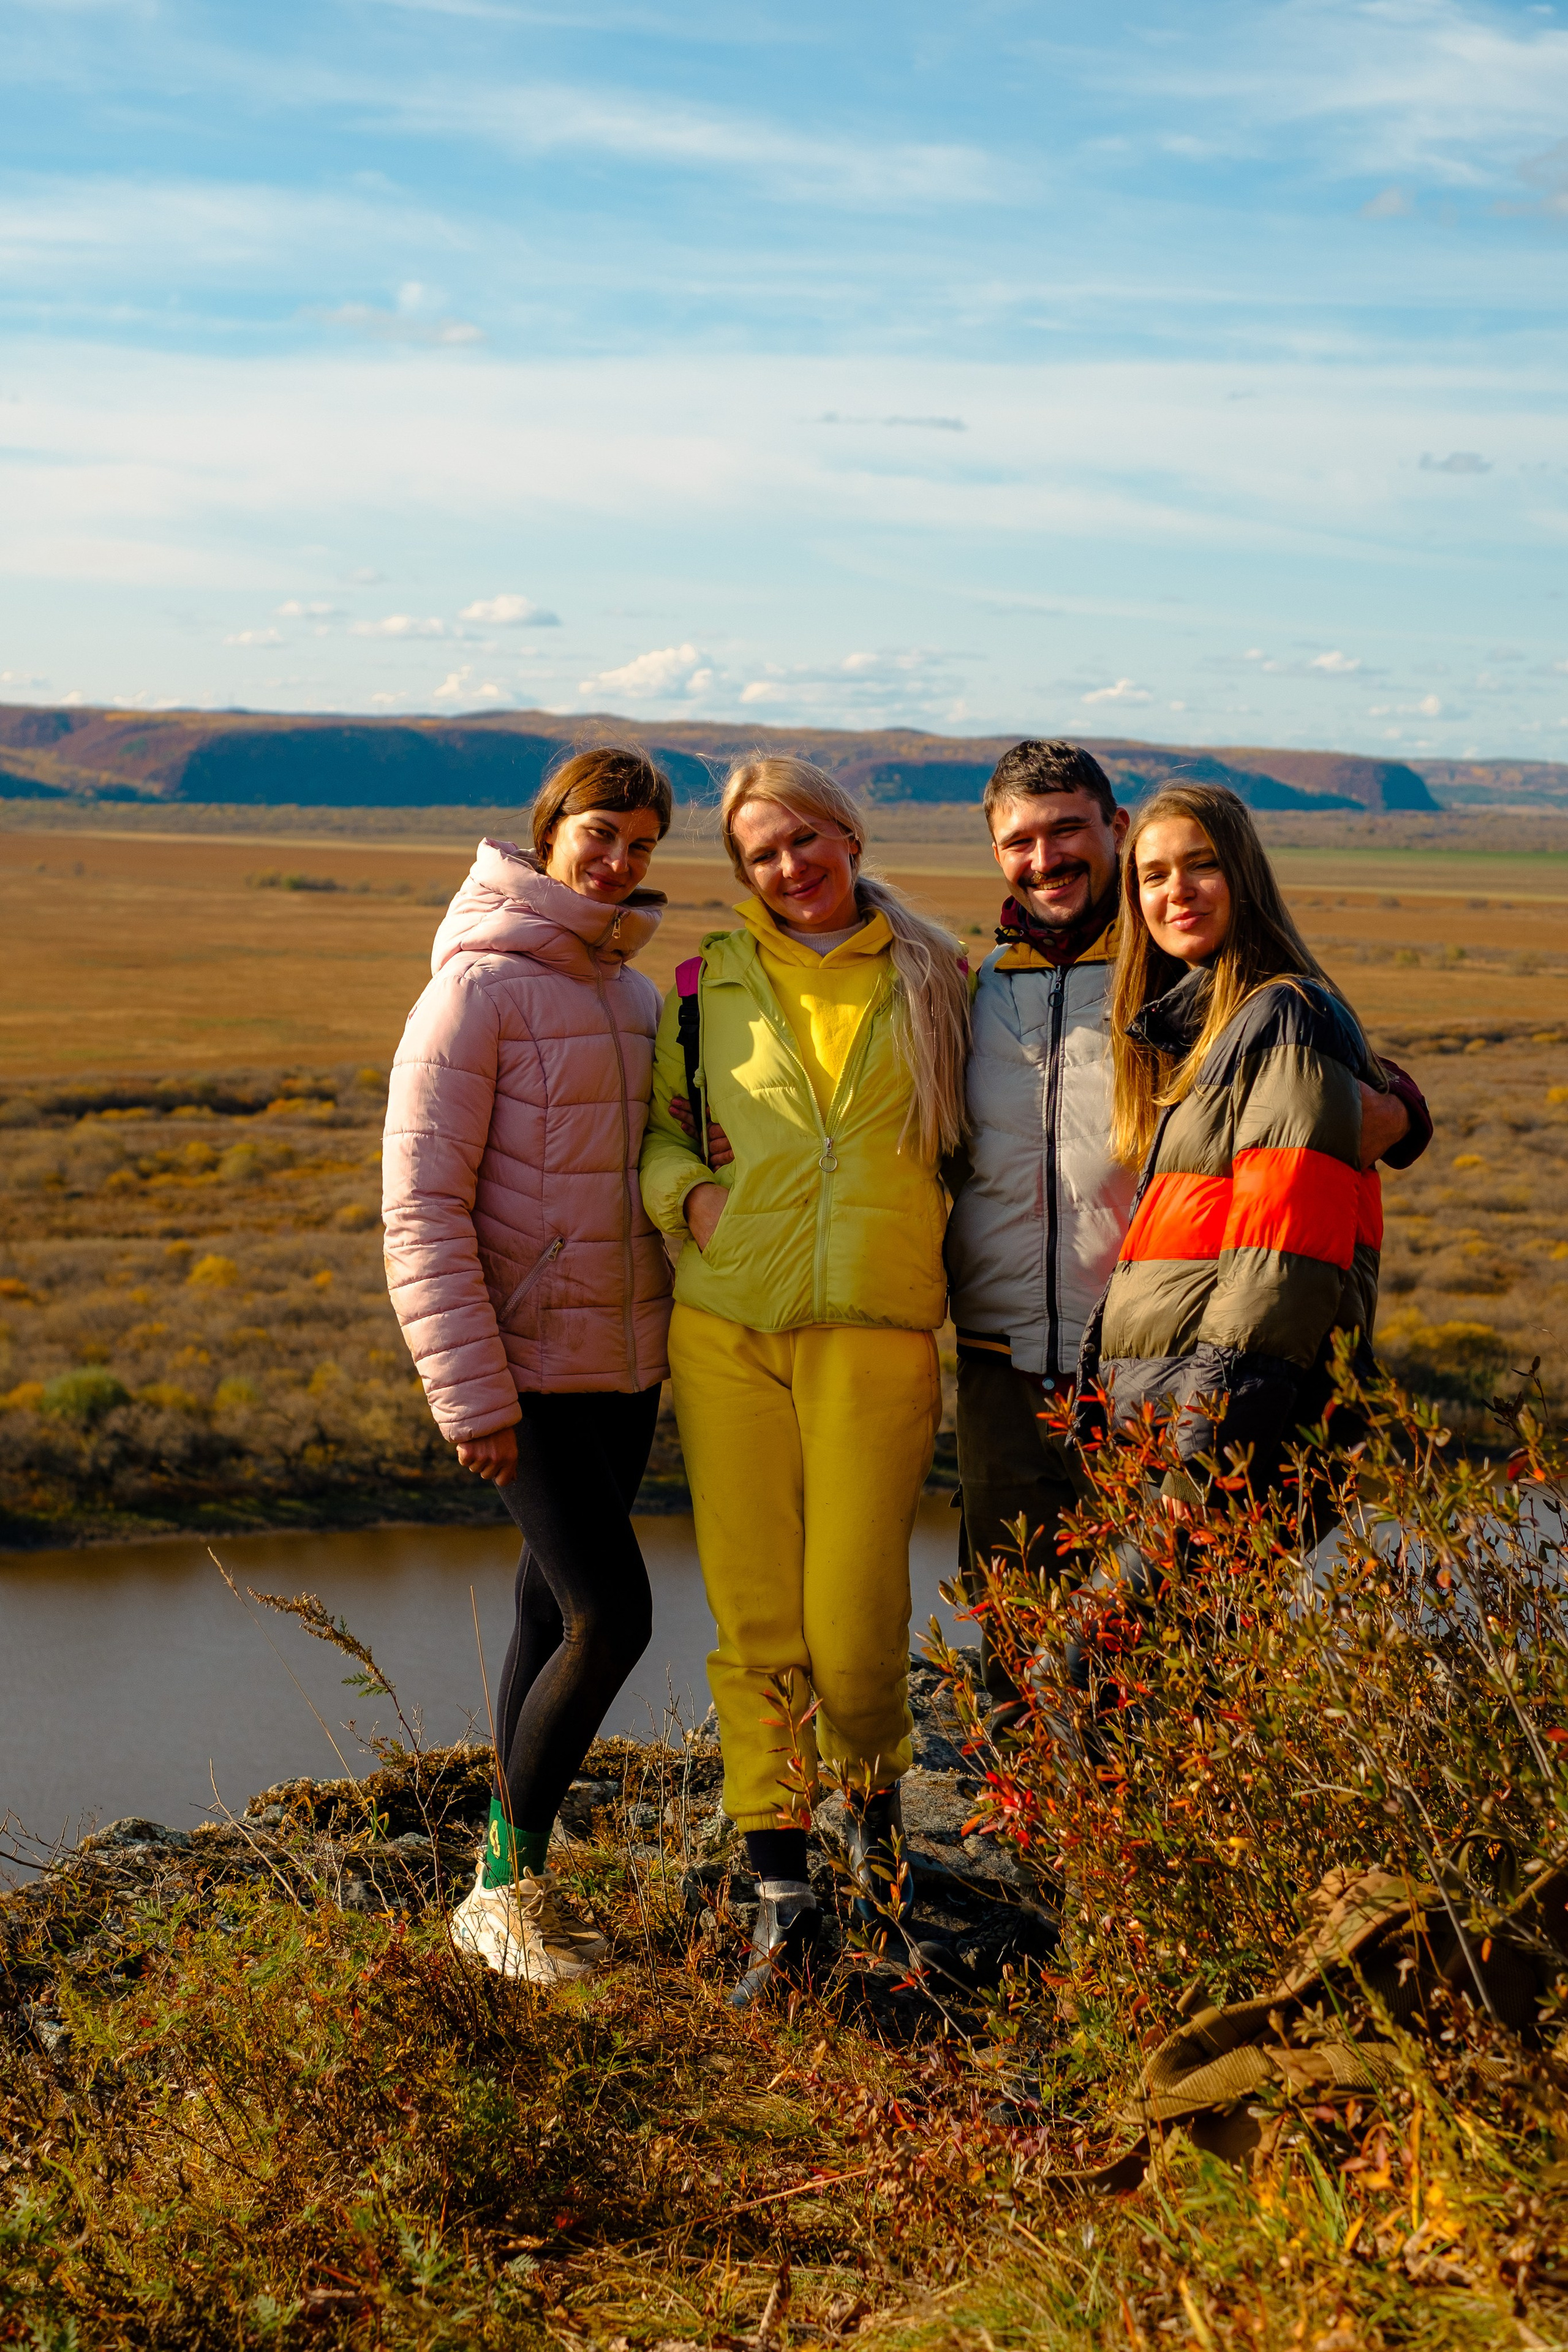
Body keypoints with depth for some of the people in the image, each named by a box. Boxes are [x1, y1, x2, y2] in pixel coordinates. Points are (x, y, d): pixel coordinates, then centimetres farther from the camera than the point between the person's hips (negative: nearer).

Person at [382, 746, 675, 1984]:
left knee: (556, 1615, 11)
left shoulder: (634, 994, 12)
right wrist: (472, 1393, -18)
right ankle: (507, 1884, 3)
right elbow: (422, 1205, -14)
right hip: (528, 1362, -7)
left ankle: (519, 1869, 22)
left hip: (626, 1358, 7)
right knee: (611, 1615, -12)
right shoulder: (477, 988, -11)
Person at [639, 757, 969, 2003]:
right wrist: (686, 1192, -3)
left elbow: (970, 1140, 19)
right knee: (754, 1618, -1)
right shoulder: (711, 986, 9)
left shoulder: (932, 979, 9)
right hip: (727, 1329, 1)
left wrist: (947, 1260, 6)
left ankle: (877, 1785, 28)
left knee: (854, 1620, -5)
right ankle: (780, 1886, 9)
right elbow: (650, 1126, 17)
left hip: (877, 1330, -1)